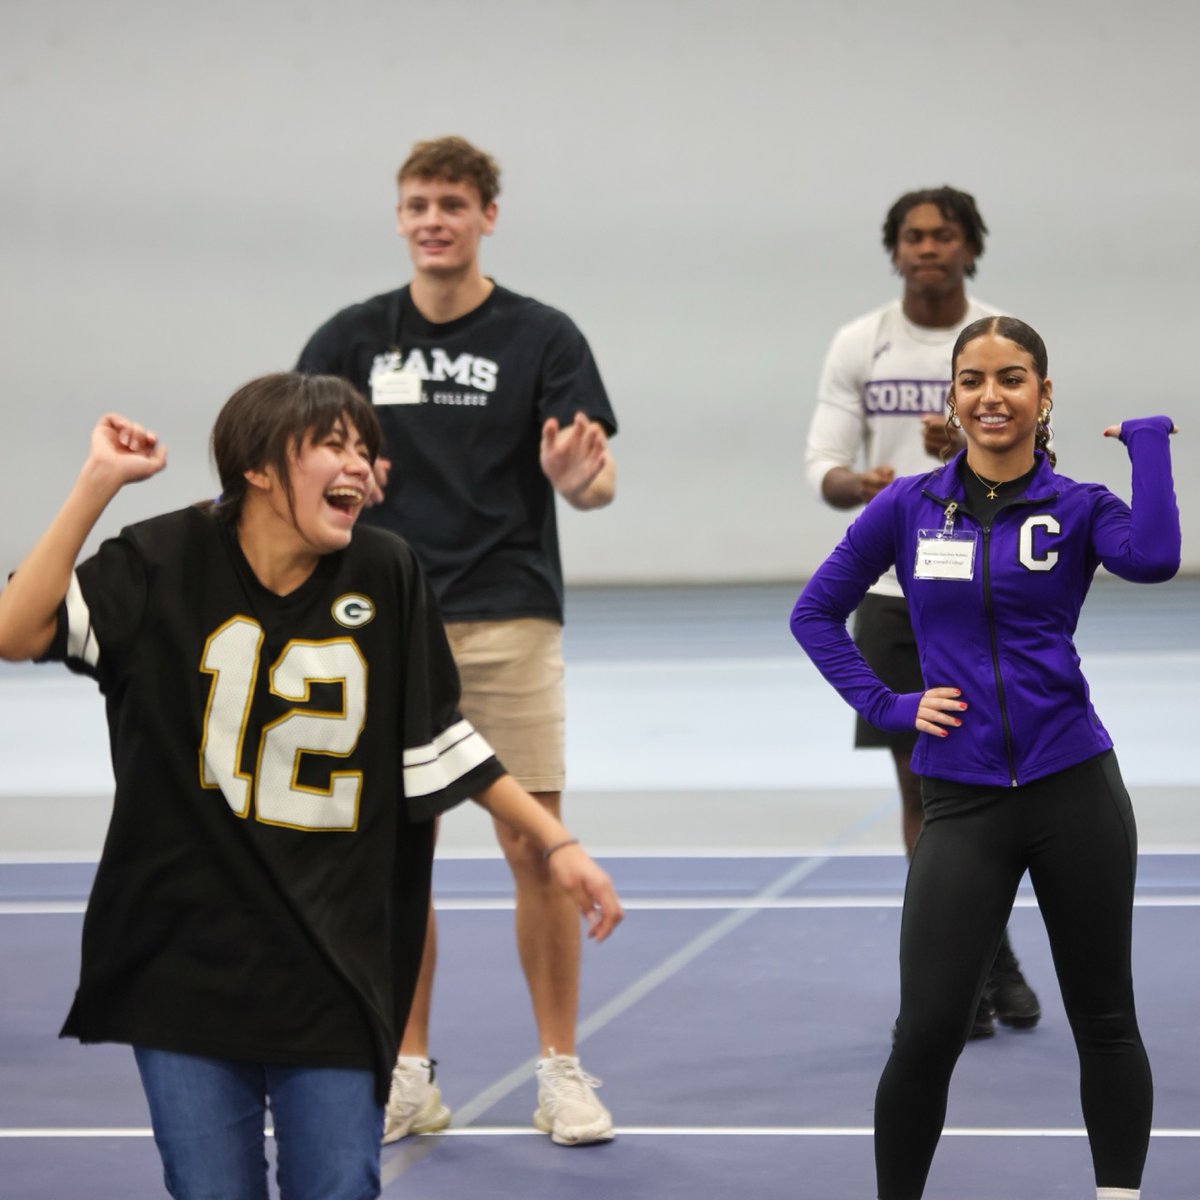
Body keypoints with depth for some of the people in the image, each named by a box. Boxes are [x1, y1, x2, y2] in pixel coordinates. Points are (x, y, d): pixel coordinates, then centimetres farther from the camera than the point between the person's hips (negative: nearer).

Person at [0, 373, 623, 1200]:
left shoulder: (386, 577, -1)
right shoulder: (166, 565, -6)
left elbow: (439, 744, 8)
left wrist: (556, 844, 6)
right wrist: (98, 485, -19)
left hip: (334, 971, 1)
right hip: (186, 963, -1)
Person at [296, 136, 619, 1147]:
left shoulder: (542, 337, -1)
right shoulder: (352, 338, 6)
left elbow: (599, 481, -5)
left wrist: (582, 477, -29)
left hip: (509, 619, -2)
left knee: (535, 846, -3)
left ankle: (562, 1070, 7)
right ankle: (409, 1075, 16)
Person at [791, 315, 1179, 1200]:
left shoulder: (1077, 507, 0)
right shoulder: (909, 507, 4)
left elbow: (1153, 557, -22)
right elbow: (816, 612, 12)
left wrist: (1148, 436, -14)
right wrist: (885, 705, 2)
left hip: (1074, 788, 0)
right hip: (962, 802, 0)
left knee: (1105, 1020, 7)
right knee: (926, 1033, -5)